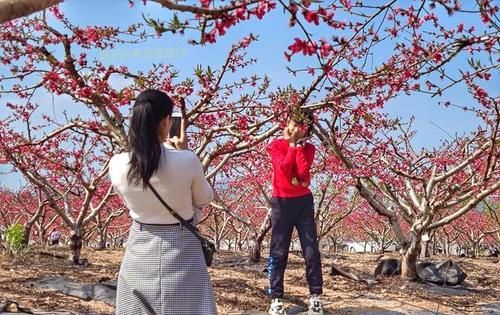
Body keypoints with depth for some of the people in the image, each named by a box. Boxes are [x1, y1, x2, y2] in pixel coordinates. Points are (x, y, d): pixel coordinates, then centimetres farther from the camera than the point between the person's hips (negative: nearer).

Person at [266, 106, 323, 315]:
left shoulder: (308, 148, 9)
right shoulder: (275, 146, 2)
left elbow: (303, 170, -10)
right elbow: (284, 169, -16)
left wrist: (300, 145, -7)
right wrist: (292, 144, -8)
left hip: (304, 202, 3)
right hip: (281, 202, -2)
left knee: (311, 250, 0)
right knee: (278, 252, -1)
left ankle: (315, 296, 7)